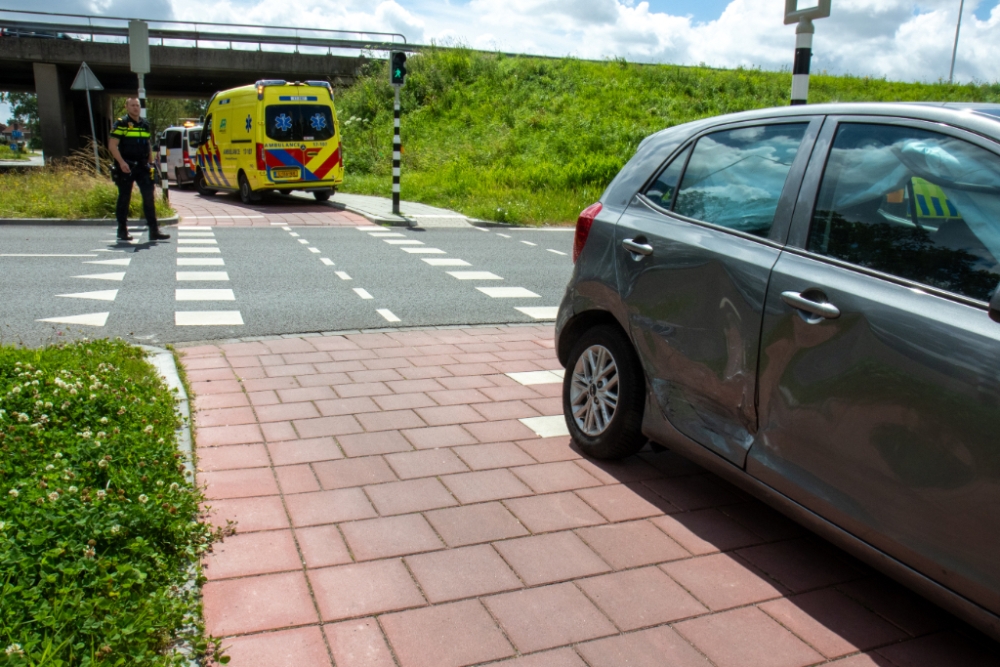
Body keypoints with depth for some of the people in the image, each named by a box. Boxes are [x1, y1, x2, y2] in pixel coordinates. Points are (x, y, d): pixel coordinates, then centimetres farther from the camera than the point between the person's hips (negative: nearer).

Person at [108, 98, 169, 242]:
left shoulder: (145, 124, 14)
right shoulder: (121, 123, -4)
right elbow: (112, 145, -9)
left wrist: (150, 163, 15)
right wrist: (121, 162, -19)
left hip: (142, 166, 5)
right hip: (126, 167, -5)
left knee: (149, 197, -2)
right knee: (124, 199, 3)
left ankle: (154, 231, -2)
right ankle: (122, 231, 13)